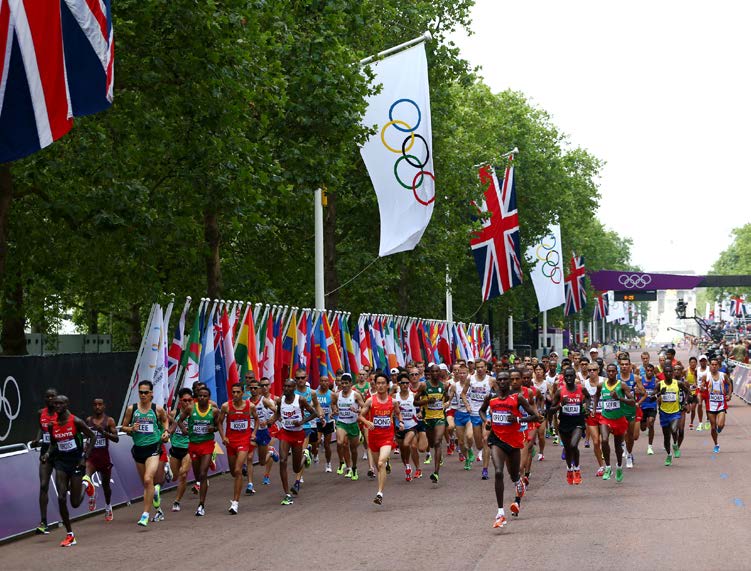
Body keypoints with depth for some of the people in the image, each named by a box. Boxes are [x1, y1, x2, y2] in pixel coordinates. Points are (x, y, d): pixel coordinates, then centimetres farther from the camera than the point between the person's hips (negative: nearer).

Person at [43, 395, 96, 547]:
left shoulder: (76, 421, -10)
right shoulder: (52, 425, 2)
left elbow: (92, 437, -3)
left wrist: (85, 457, -10)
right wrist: (48, 453, -4)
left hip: (76, 461, -3)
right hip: (60, 462, 3)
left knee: (75, 503, 1)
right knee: (61, 498, -11)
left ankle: (85, 483, 36)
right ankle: (70, 535, -1)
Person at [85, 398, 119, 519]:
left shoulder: (109, 421, -3)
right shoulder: (88, 420, 6)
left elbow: (116, 438, -9)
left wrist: (103, 431, -22)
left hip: (104, 455, -1)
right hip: (91, 455, 1)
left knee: (105, 483, 12)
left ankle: (108, 507, 33)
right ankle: (91, 495, 3)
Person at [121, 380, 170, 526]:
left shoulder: (158, 409, -2)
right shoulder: (131, 409, 0)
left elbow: (165, 420, 19)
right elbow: (123, 427, 8)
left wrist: (165, 431, 1)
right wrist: (131, 429, -13)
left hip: (153, 448, -3)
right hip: (138, 448, 3)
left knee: (148, 480, -21)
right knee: (145, 483, 15)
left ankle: (145, 514, -16)